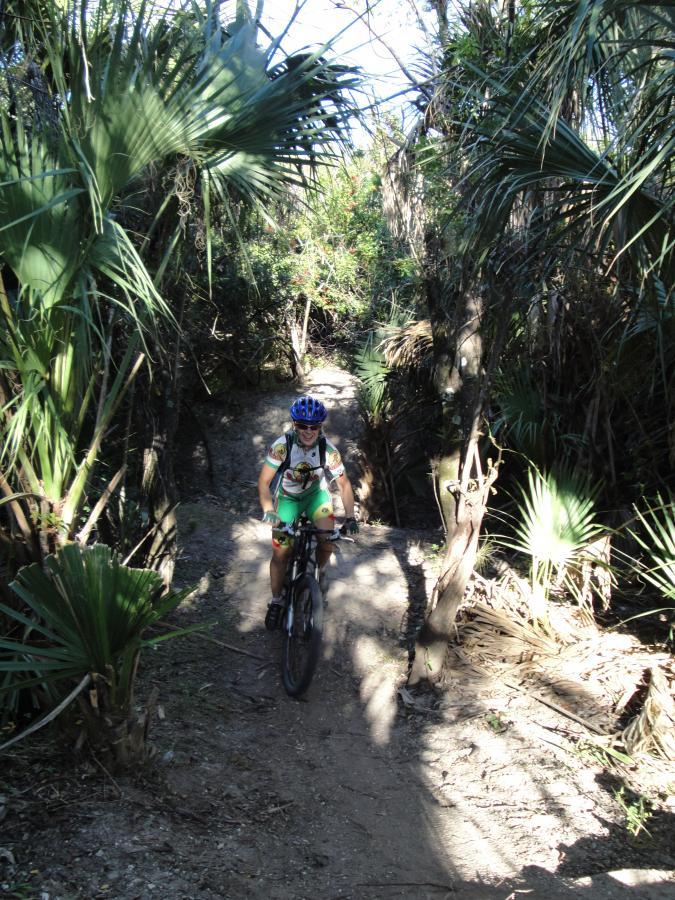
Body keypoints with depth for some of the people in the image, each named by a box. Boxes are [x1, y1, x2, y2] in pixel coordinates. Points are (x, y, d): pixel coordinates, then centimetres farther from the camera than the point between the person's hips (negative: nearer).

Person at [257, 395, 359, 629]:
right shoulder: (282, 445, -29)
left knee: (328, 540, -19)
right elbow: (264, 481, -24)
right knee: (280, 553, -5)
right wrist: (268, 510, -38)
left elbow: (344, 484, -14)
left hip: (316, 494, 1)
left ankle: (319, 571, 17)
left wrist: (350, 517, -24)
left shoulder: (329, 450, -25)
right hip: (287, 498, -1)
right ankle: (276, 601, 18)